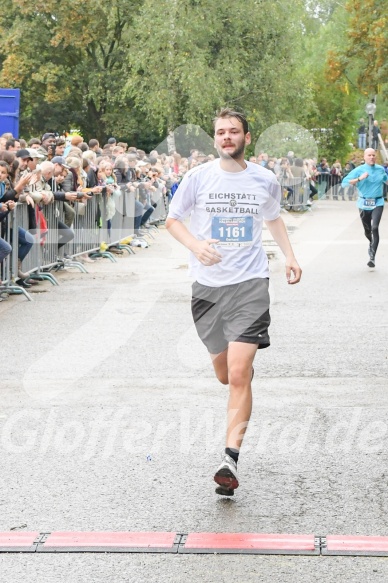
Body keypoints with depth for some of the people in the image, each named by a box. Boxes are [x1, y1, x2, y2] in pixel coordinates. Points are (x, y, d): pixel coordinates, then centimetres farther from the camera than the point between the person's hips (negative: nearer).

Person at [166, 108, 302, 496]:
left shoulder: (265, 180, 3)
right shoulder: (198, 177, -1)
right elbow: (172, 220, 7)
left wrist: (289, 256, 12)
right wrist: (195, 245, -13)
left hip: (250, 283, -2)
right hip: (208, 285, 2)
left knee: (239, 375, -15)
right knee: (224, 373, 13)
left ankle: (231, 459, -16)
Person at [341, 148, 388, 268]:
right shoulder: (359, 170, -7)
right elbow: (345, 182, -17)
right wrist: (359, 179, -25)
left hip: (378, 203, 0)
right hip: (364, 204, 0)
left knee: (375, 228, -18)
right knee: (367, 230, 13)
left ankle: (372, 256, -16)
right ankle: (372, 243, 48)